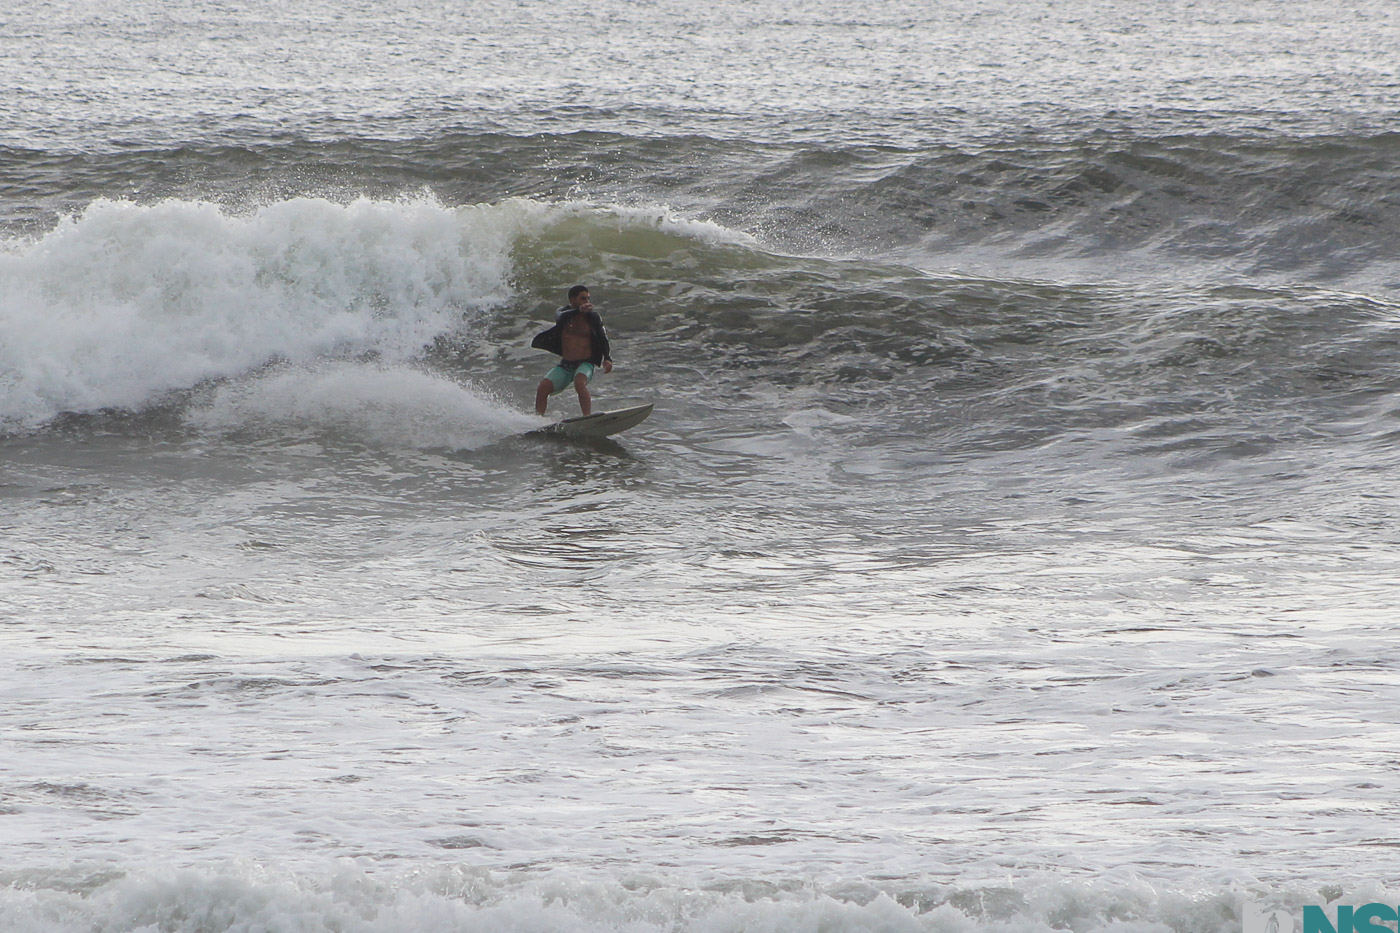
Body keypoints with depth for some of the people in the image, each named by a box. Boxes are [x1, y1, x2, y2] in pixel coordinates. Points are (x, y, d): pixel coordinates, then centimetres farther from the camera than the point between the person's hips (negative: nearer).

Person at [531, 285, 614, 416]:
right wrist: (578, 311, -40)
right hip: (565, 365, 3)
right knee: (543, 387, -15)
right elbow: (560, 318, -22)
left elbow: (603, 340, -4)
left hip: (585, 364, -3)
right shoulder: (564, 313, 3)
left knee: (579, 383, -34)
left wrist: (607, 359, -23)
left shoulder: (593, 317, 0)